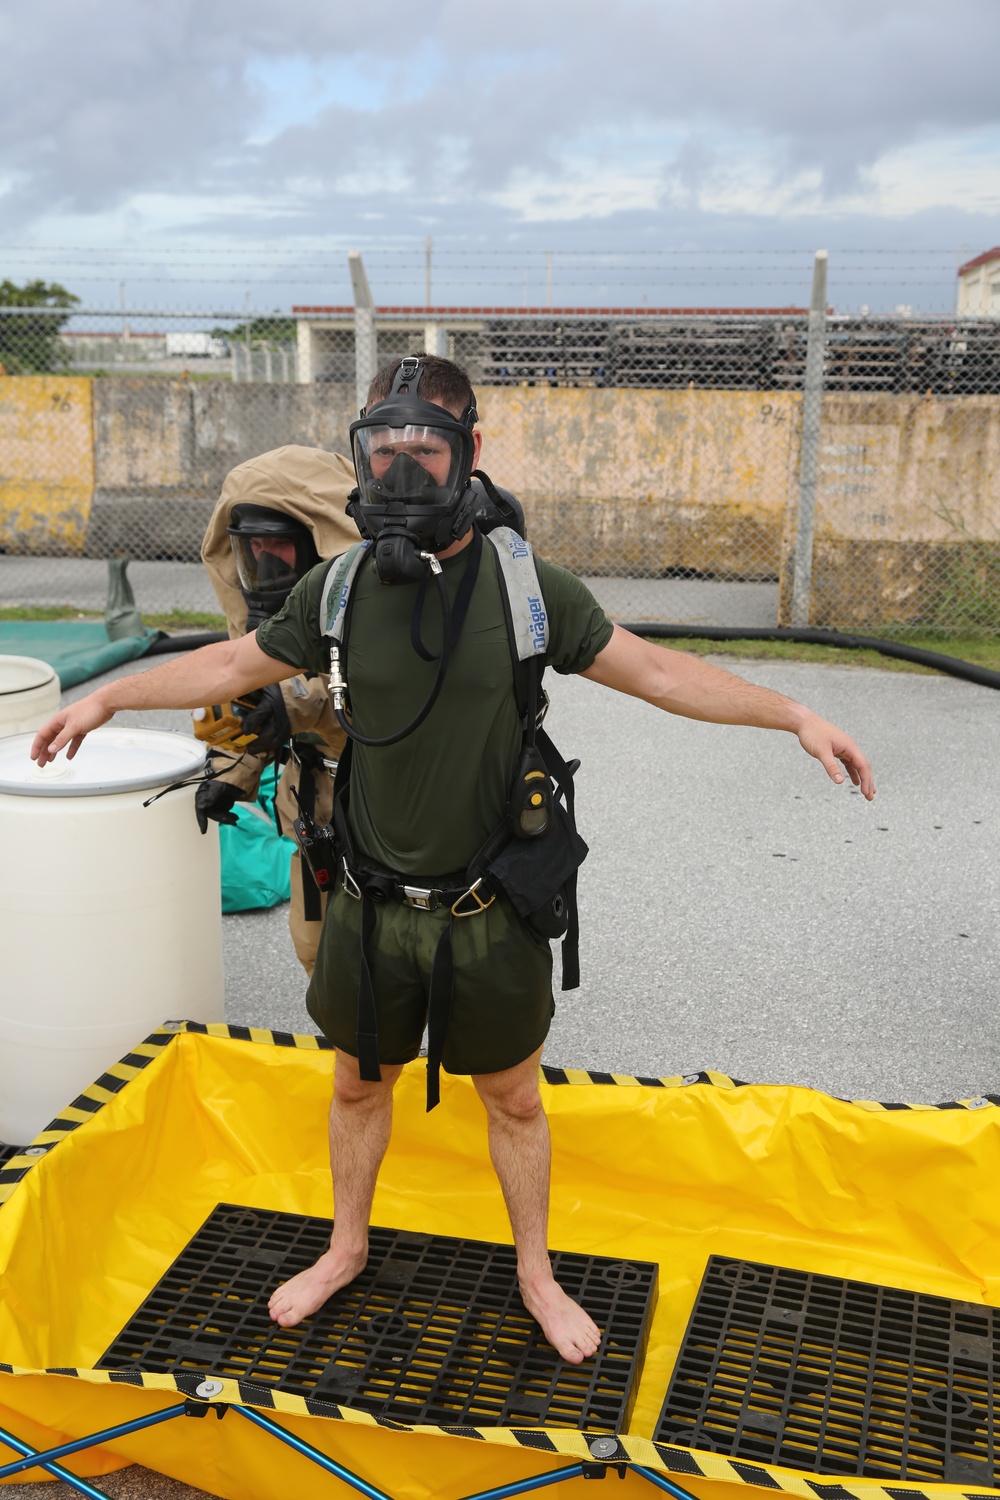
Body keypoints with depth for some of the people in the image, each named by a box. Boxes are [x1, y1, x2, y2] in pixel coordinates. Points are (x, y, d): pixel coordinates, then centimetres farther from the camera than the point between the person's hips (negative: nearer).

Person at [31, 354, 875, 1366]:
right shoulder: (338, 591, -6)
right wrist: (107, 697, 13)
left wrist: (795, 715, -10)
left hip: (491, 913, -1)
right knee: (359, 1086, 20)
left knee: (513, 1101, 16)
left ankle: (535, 1274, 41)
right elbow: (233, 666, 8)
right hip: (373, 906, 2)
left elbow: (656, 672, -5)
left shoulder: (529, 588, -11)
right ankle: (346, 1250, 47)